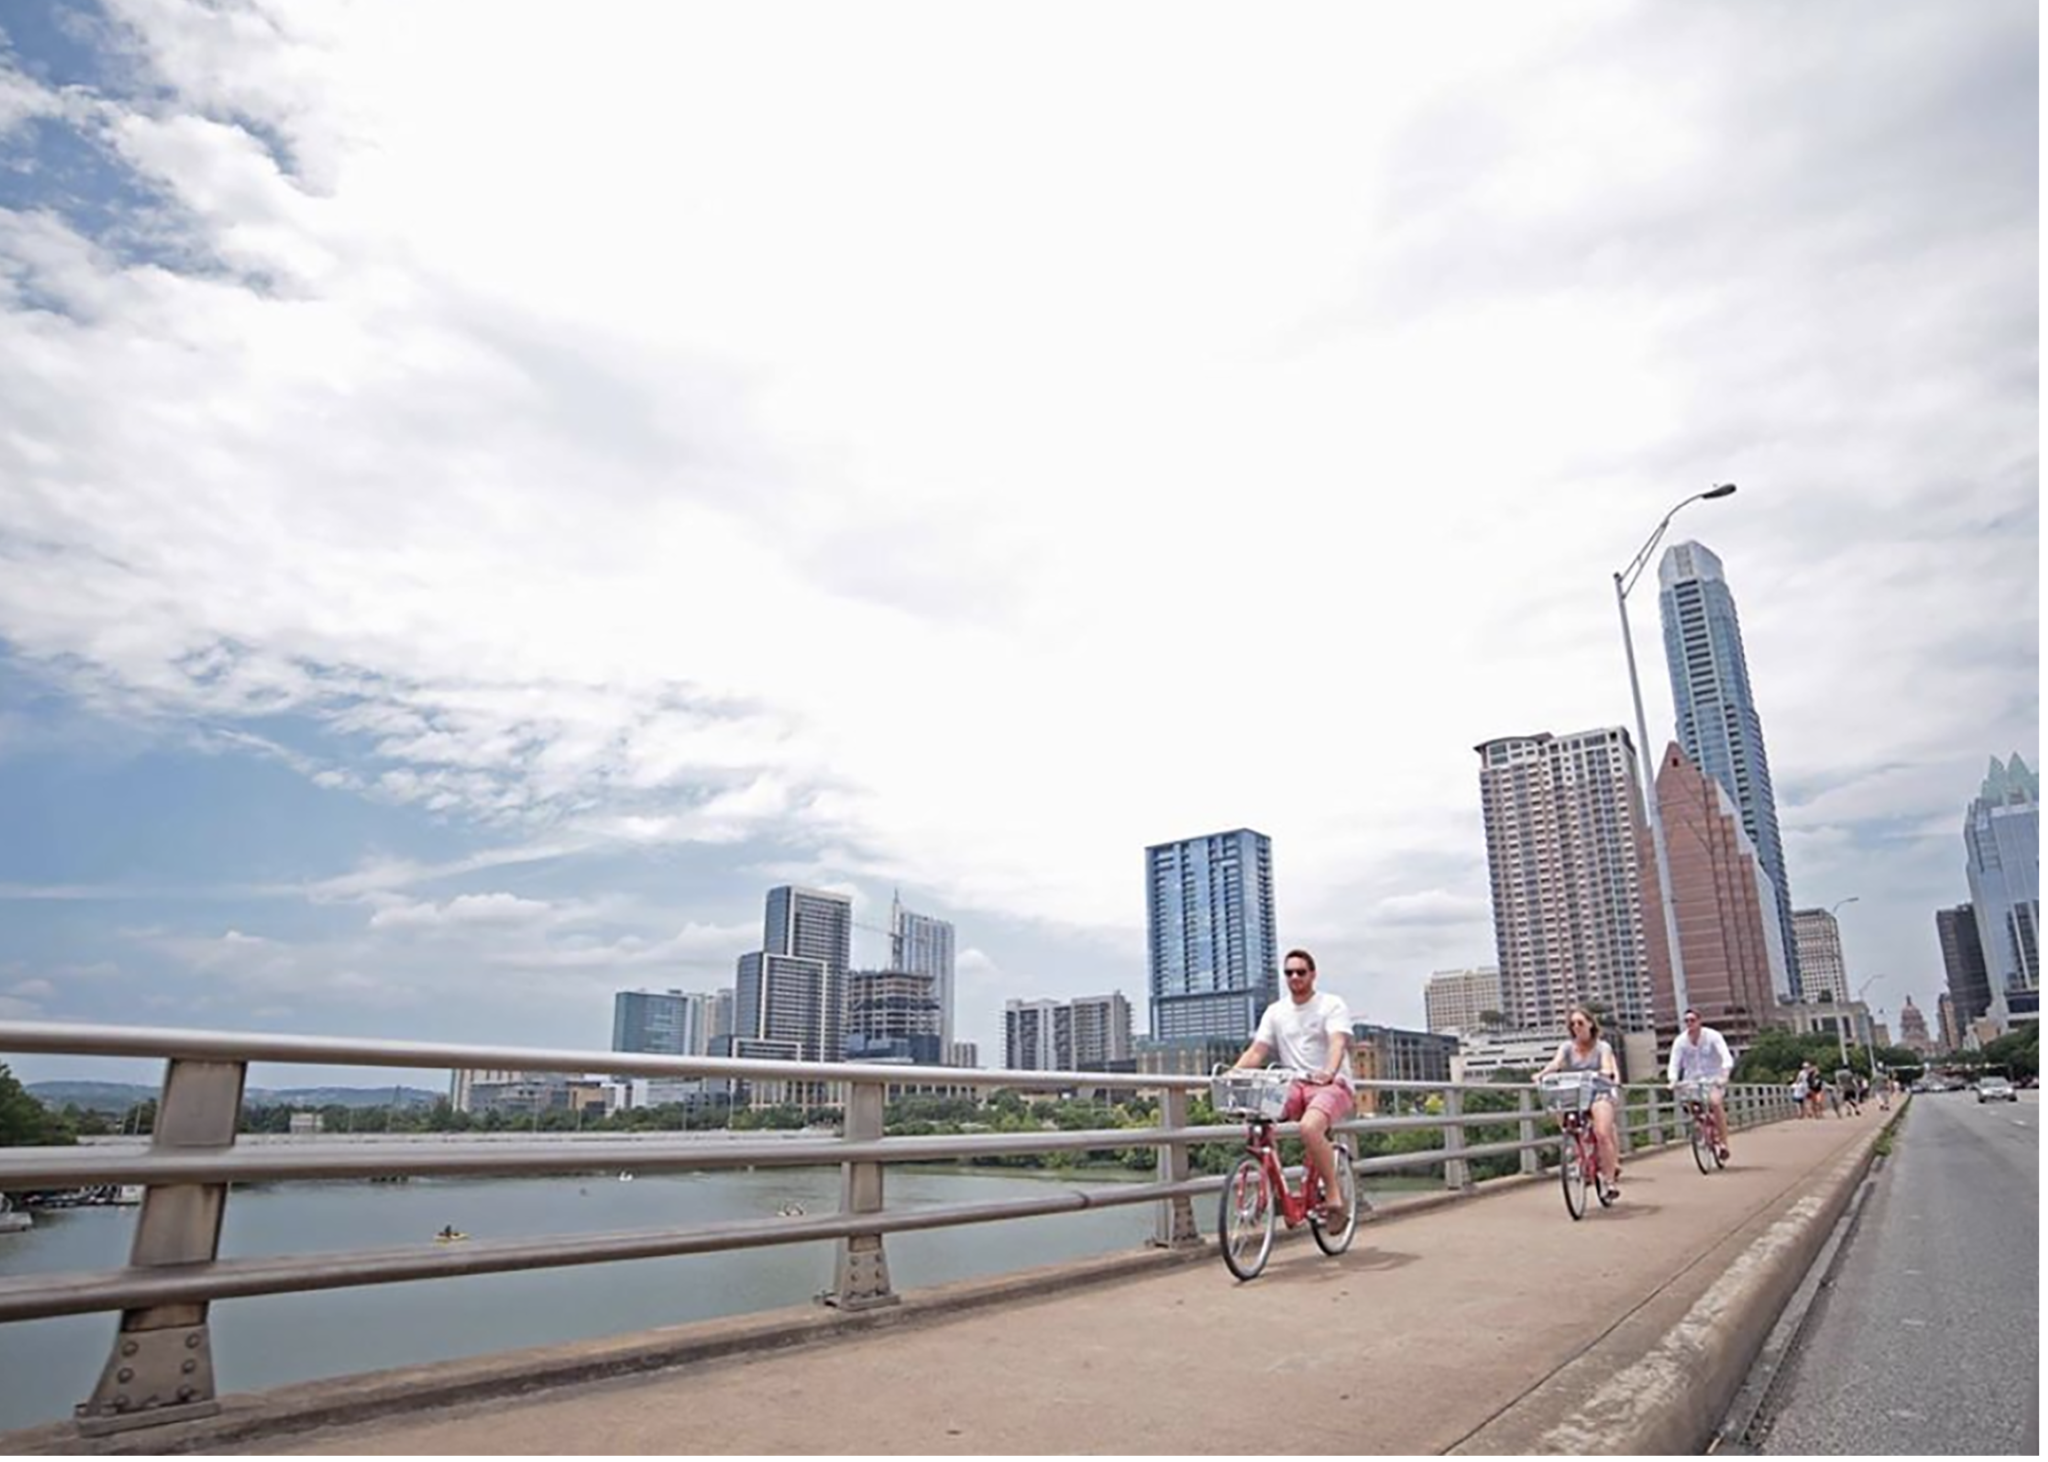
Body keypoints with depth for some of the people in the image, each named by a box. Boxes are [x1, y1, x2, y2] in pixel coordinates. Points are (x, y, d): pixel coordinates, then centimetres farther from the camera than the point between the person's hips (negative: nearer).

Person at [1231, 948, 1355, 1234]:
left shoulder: (1332, 1006, -1)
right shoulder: (1275, 1011, 12)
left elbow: (1338, 1044, -19)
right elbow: (1256, 1050, 3)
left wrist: (1329, 1072, -40)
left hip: (1332, 1085, -4)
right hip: (1295, 1085, 5)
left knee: (1309, 1127, -35)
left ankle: (1333, 1199, -17)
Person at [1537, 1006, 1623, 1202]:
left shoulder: (1602, 1047, 3)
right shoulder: (1567, 1046, 7)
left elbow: (1607, 1067, -15)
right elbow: (1556, 1062, -12)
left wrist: (1603, 1073, -39)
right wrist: (1543, 1073, -33)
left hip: (1599, 1093, -3)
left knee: (1602, 1133, -20)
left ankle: (1610, 1180, -10)